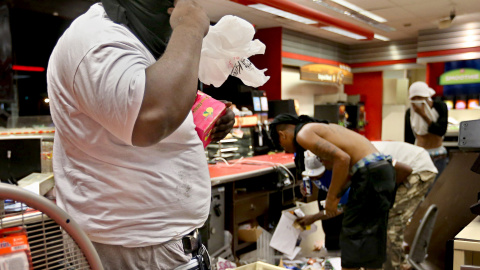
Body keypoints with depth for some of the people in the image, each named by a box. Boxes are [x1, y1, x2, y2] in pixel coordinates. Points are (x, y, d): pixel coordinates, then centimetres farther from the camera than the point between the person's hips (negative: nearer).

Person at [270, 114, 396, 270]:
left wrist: (332, 198, -9)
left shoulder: (303, 134, -6)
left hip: (371, 173, -9)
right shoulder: (321, 127, 22)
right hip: (383, 168, 9)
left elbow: (342, 159, -19)